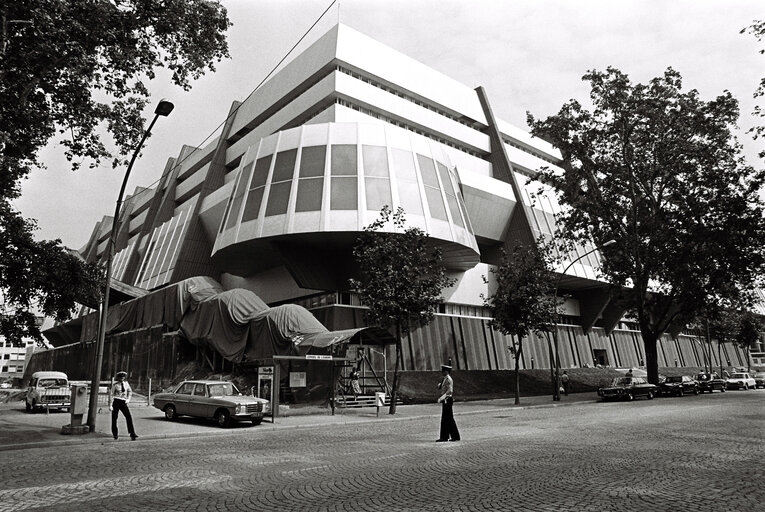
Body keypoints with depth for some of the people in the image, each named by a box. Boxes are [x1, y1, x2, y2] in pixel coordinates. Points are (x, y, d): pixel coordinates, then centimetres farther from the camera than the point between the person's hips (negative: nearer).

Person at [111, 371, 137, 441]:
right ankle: (115, 433, 26)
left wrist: (128, 399, 7)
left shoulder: (126, 383, 7)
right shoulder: (115, 385, -4)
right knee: (114, 418, 5)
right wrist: (110, 405, -8)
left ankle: (132, 434, -11)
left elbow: (130, 391, 20)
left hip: (123, 402, 2)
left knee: (129, 417, -9)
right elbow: (111, 395, -3)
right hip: (116, 402, -2)